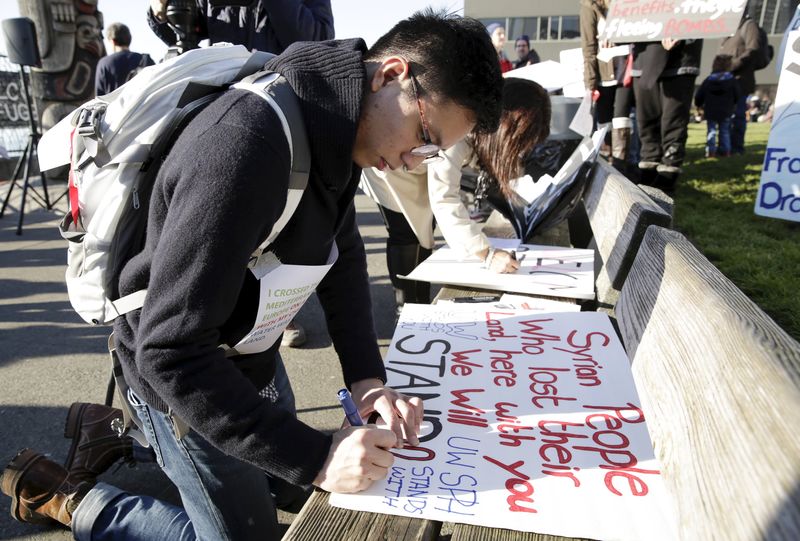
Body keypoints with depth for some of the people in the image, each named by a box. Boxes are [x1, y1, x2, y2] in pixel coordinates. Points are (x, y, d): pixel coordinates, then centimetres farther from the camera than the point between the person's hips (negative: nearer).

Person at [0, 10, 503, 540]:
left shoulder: (334, 126, -7)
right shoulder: (245, 147, -36)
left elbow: (344, 256, 2)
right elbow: (169, 352, -34)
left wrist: (367, 377, -9)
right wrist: (314, 456, -34)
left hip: (251, 358, 9)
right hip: (181, 378, -8)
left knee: (286, 487, 30)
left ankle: (124, 435, 43)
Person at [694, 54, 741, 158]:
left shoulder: (708, 80, -1)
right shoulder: (732, 80, -3)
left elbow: (698, 96, 1)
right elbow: (737, 96, 1)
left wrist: (699, 104, 20)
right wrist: (732, 104, 20)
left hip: (710, 112, 0)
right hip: (726, 112, 0)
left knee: (711, 130, 5)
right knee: (724, 131, 11)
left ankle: (710, 150, -4)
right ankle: (725, 150, 12)